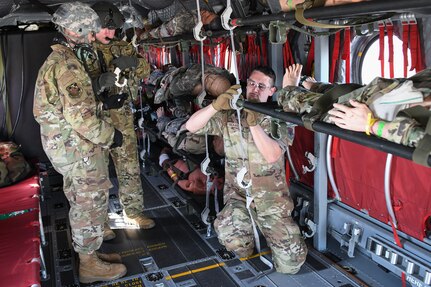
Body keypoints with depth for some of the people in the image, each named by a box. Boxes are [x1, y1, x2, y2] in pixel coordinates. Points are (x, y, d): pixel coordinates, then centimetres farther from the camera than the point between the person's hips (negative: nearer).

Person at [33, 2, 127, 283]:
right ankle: (90, 265, 15)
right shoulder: (68, 65, -19)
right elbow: (80, 116, -26)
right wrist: (109, 135, -14)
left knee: (82, 204, 19)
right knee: (92, 204, 1)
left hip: (68, 146, 10)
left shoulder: (56, 60, 15)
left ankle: (89, 253, 32)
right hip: (80, 147, -10)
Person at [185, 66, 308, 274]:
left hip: (271, 198, 0)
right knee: (228, 233, -33)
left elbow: (272, 155, -20)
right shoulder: (229, 115, 0)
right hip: (237, 194, 1)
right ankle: (245, 247, 7)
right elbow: (191, 127, -9)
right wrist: (216, 105, -23)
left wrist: (254, 124, -29)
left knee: (290, 264, -5)